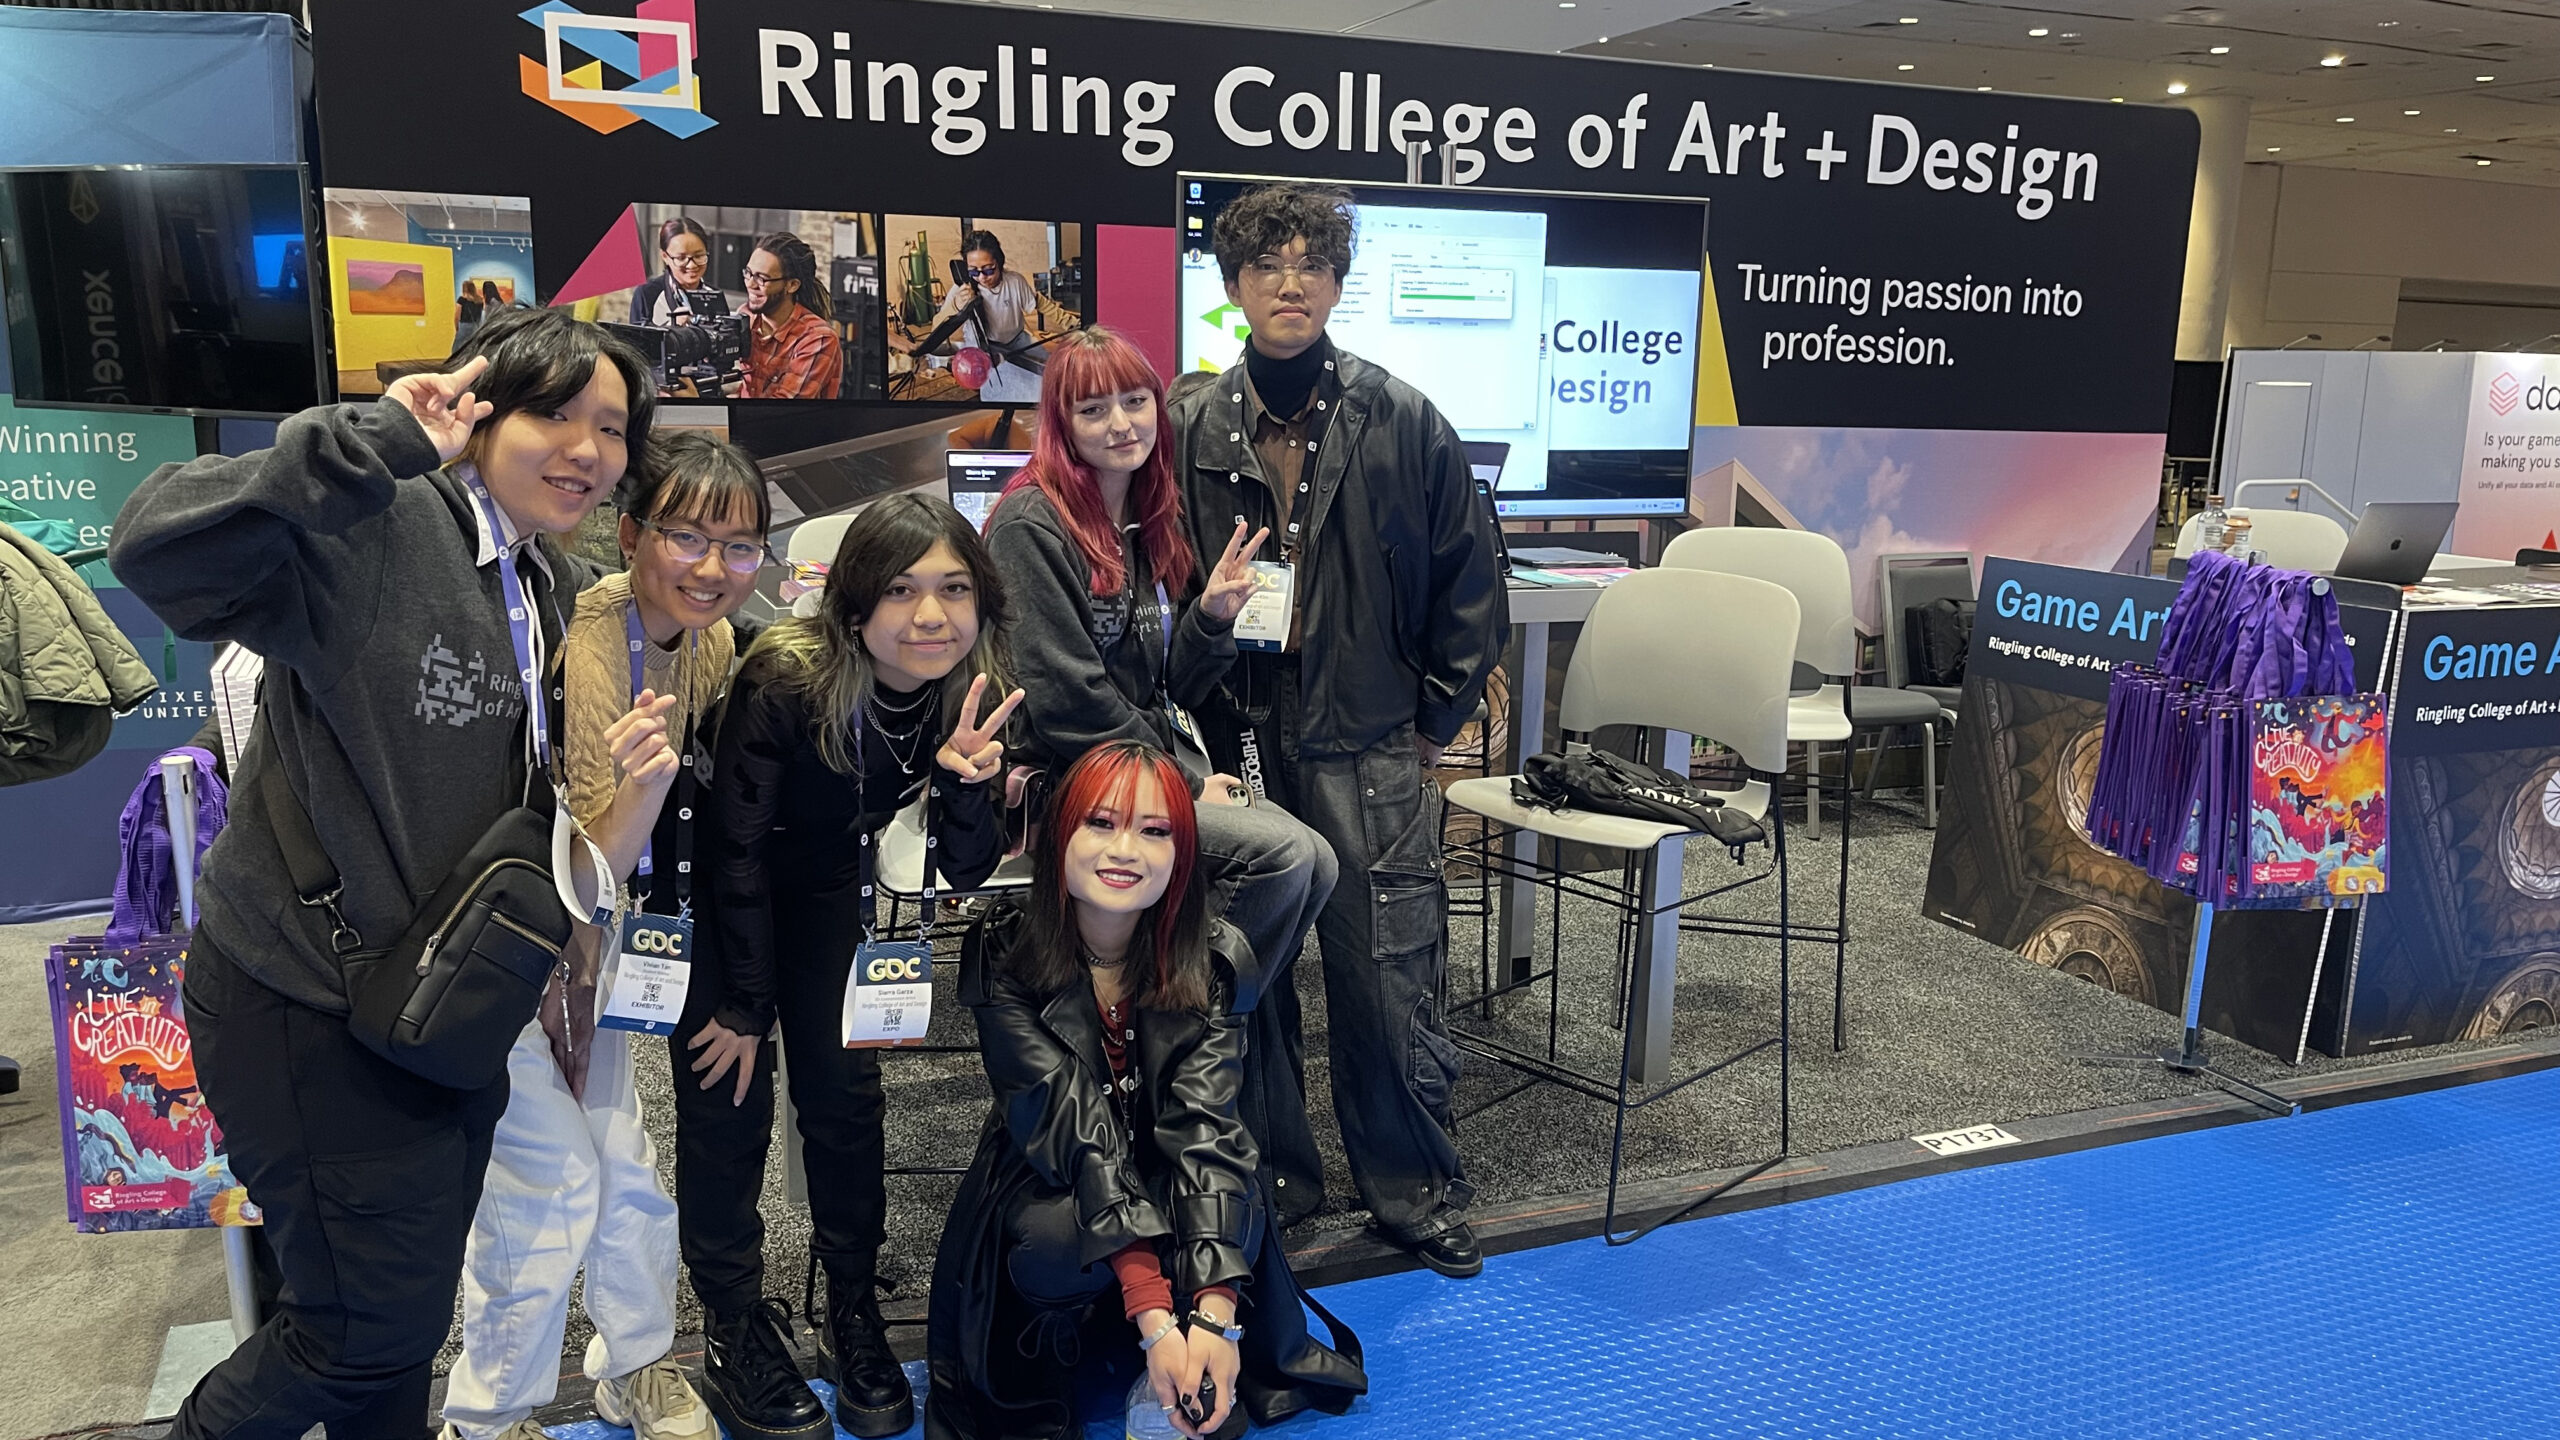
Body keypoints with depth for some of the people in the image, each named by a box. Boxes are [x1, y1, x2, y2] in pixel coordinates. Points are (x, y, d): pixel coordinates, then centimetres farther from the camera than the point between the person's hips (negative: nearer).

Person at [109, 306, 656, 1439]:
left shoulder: (546, 584, 7)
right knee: (376, 1328, 4)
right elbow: (159, 551, -38)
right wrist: (377, 444, -39)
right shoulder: (380, 527, -20)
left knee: (410, 1311, 22)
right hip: (312, 1004, -8)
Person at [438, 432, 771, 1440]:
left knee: (622, 1160, 14)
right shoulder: (580, 645, -31)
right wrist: (641, 785, -46)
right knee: (554, 1181, -4)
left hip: (588, 938, 7)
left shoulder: (710, 643, -5)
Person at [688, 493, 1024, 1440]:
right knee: (727, 1094, -5)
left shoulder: (971, 697, -20)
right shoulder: (785, 680, -33)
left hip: (827, 889, 4)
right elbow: (737, 852, -23)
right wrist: (745, 1005, -15)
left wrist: (964, 778, -37)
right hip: (715, 890, -3)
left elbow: (968, 869, -16)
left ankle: (854, 1308, 16)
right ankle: (735, 1325, 11)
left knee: (844, 1091, 2)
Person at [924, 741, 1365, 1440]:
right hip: (1047, 1192, -1)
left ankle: (1193, 1380, -2)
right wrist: (1153, 1314, -38)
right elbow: (1075, 1128, -28)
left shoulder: (1214, 960, -15)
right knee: (1059, 1238, -35)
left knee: (1234, 1215, -31)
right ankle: (1042, 1361, -2)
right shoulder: (1003, 954, -20)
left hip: (1169, 1192, 2)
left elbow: (1205, 1124, -25)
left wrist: (1214, 1314, -40)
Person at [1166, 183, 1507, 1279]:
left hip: (1368, 748, -2)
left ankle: (1414, 1186, 20)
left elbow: (1469, 580, 3)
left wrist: (1434, 718, 2)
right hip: (1237, 744, 2)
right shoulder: (1192, 431, 5)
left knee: (1388, 973, 1)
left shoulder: (1403, 422, 0)